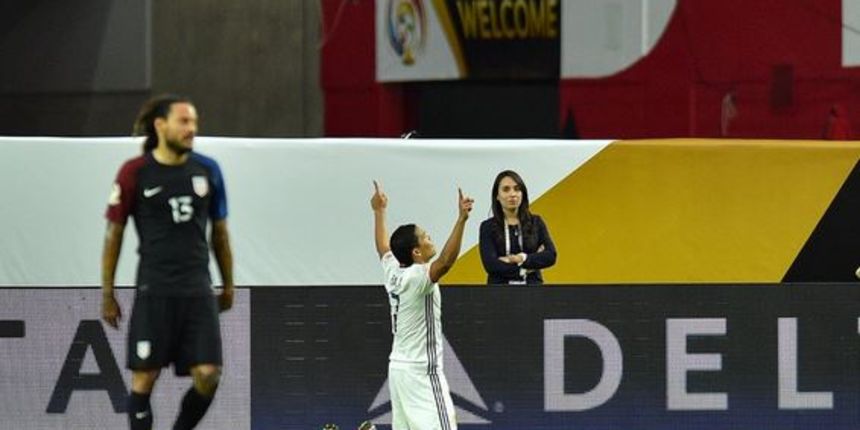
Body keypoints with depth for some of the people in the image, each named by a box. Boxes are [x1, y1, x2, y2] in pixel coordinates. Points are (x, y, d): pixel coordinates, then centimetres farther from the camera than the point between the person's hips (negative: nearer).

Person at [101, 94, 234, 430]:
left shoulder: (207, 170, 6)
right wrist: (107, 295, 1)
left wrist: (228, 285, 18)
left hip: (198, 290, 3)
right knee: (144, 378, -1)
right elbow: (114, 234, 2)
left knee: (208, 376, -6)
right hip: (154, 290, -3)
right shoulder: (135, 173, -3)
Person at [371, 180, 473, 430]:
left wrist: (379, 212, 41)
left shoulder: (393, 272, 6)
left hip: (399, 369, 9)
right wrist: (462, 219, -44)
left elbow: (384, 248, 28)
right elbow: (446, 261, -36)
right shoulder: (418, 277, -17)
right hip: (422, 372, -9)